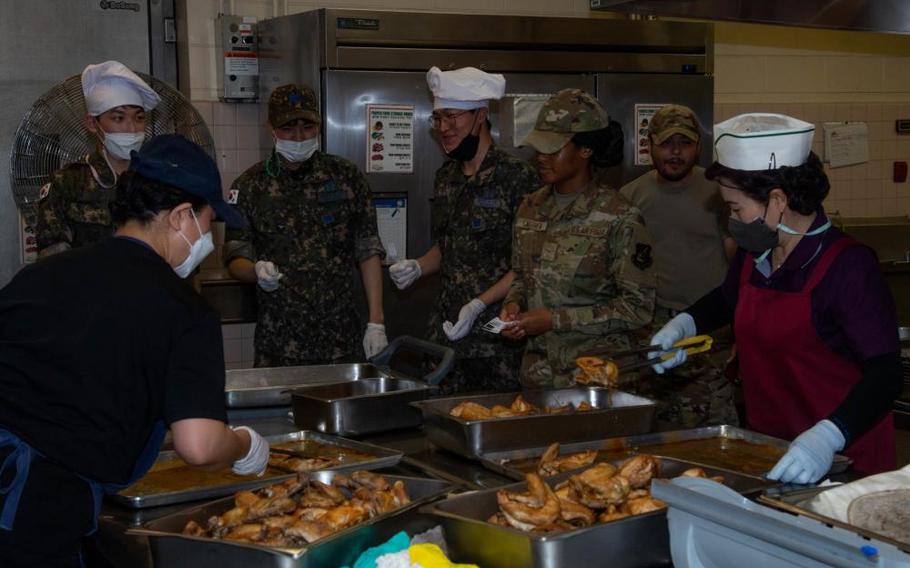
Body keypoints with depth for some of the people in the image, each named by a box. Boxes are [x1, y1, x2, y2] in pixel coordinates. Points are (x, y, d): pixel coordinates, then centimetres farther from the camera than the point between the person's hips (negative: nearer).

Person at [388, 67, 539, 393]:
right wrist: (417, 267, 3)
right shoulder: (446, 177, 12)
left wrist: (479, 304, -18)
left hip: (497, 333, -6)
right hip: (446, 328, 6)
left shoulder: (517, 177, -11)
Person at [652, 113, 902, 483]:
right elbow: (726, 300, 26)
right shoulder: (754, 257, 3)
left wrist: (827, 437, -41)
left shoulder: (847, 266, -19)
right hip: (766, 449, 6)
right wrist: (685, 324, 6)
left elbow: (885, 373, -26)